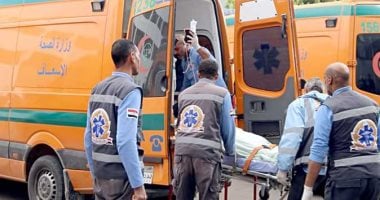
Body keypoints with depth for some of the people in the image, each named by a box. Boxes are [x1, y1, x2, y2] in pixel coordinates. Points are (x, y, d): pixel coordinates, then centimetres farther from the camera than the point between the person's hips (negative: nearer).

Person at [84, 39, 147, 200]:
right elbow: (125, 142, -22)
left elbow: (88, 137, 13)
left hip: (100, 176, 8)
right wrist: (138, 185, -20)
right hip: (121, 177, -8)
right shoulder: (130, 91, -14)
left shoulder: (98, 88, 10)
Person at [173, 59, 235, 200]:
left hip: (182, 151, 4)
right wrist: (230, 152, 23)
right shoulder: (222, 94, 5)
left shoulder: (184, 94, 19)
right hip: (207, 152, -4)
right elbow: (228, 127, 7)